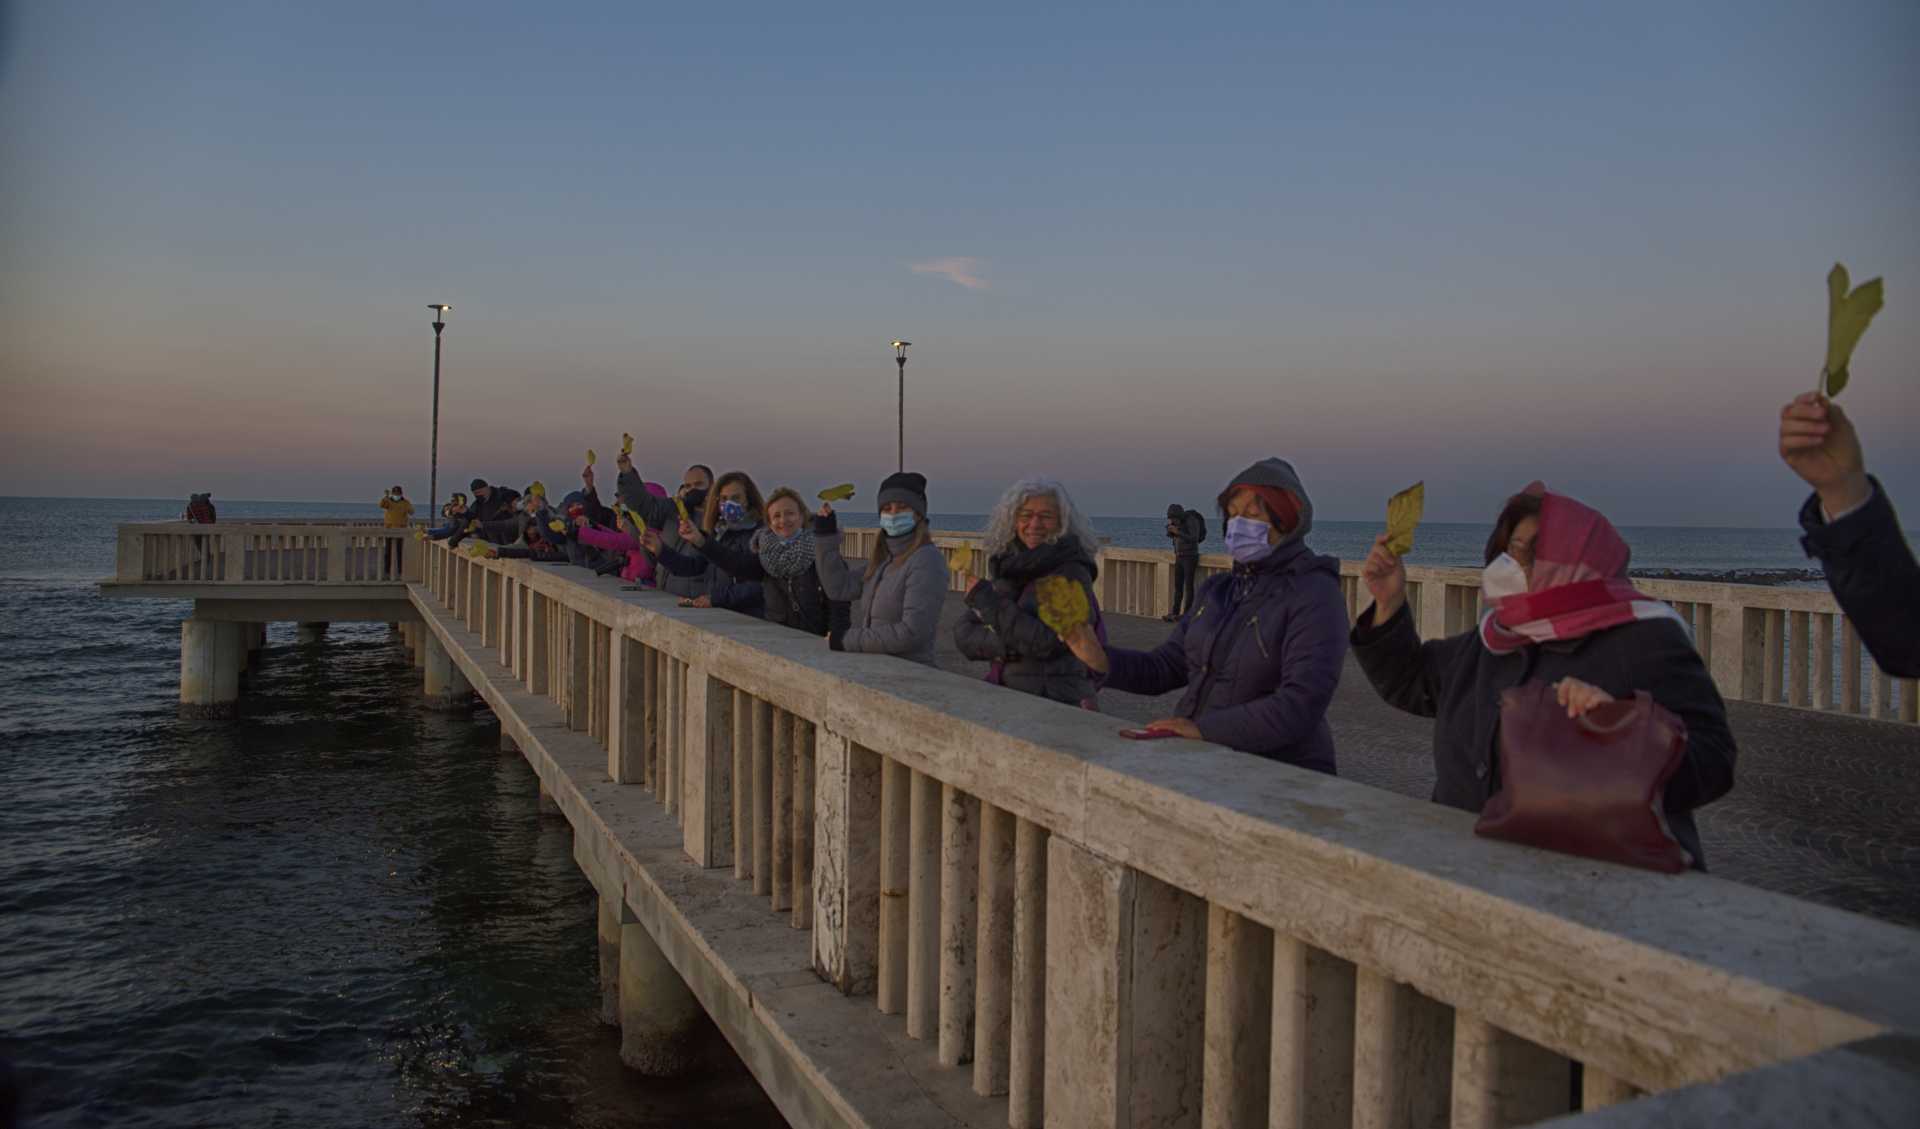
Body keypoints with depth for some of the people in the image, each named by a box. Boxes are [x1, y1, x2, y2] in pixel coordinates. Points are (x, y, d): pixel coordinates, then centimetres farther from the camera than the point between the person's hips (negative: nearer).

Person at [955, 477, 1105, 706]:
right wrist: (1005, 646, -14)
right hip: (1006, 700, 6)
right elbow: (963, 634, 6)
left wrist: (985, 598, -12)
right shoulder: (1007, 569, 10)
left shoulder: (1072, 574, -7)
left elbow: (1046, 642, -18)